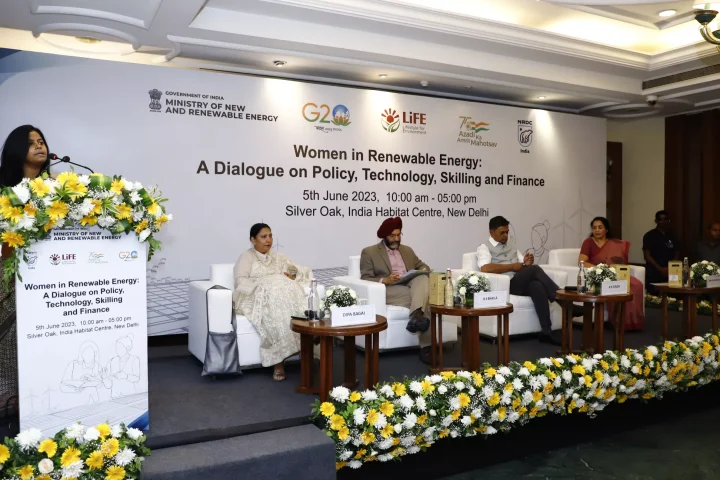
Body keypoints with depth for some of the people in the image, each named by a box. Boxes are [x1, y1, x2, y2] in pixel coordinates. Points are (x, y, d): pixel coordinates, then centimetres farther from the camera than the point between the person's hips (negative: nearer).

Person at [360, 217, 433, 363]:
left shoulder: (407, 250, 26)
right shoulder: (369, 252, 9)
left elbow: (422, 266, 26)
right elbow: (365, 279, 1)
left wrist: (423, 271, 0)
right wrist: (384, 280, -18)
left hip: (412, 287, 5)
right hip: (389, 291, -5)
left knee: (423, 278, -32)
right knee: (424, 296, -31)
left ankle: (416, 316, -46)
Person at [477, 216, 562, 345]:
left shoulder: (511, 245, 27)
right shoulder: (484, 247, 4)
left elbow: (523, 265, 22)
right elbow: (485, 268, -16)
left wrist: (526, 263, -4)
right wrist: (512, 266, -11)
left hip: (523, 283, 6)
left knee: (537, 286, -32)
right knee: (535, 269, -27)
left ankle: (546, 332, -34)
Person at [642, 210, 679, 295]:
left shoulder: (672, 236, 16)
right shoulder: (650, 236, 0)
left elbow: (677, 253, 16)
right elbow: (647, 255, -6)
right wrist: (660, 269, -14)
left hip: (669, 274, 4)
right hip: (653, 275, -4)